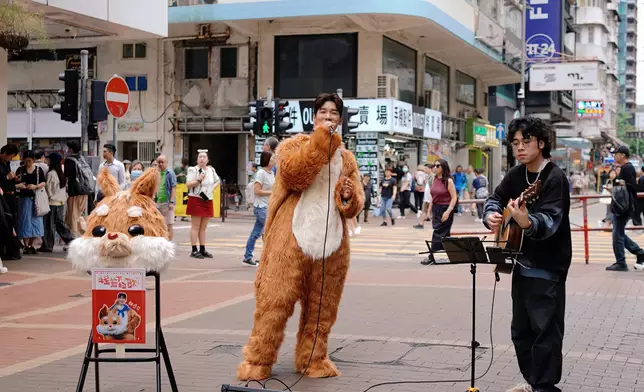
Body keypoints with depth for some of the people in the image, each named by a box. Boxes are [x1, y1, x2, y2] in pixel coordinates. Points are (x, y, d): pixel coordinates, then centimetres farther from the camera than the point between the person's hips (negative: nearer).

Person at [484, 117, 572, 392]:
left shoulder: (555, 178, -18)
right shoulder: (516, 174, 5)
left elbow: (549, 222, -30)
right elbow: (496, 198, 16)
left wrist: (527, 222, -51)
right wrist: (491, 215, -7)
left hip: (548, 267, -8)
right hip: (522, 263, 8)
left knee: (545, 330, -4)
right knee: (520, 329, 16)